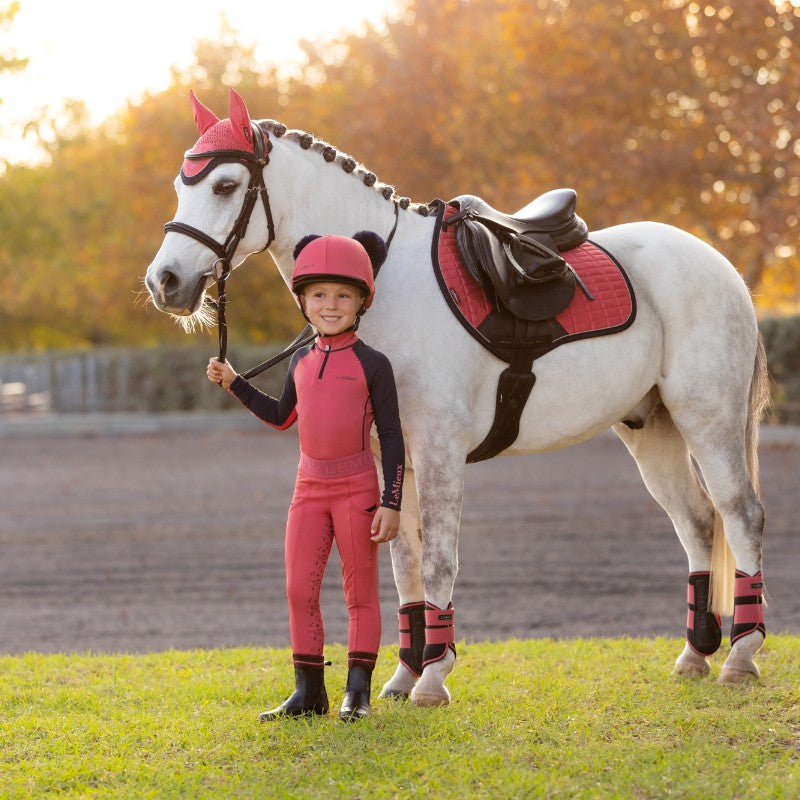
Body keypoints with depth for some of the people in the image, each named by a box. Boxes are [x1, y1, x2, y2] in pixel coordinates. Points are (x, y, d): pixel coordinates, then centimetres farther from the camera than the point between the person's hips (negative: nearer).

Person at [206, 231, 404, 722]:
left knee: (361, 592, 3)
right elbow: (281, 417, 25)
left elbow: (391, 437, -7)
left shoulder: (372, 365, -7)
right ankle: (309, 691, 11)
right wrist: (233, 382, 17)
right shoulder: (302, 362, 9)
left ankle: (358, 691, 9)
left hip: (358, 488, -5)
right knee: (300, 590, 4)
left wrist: (392, 504, -12)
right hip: (310, 487, 5)